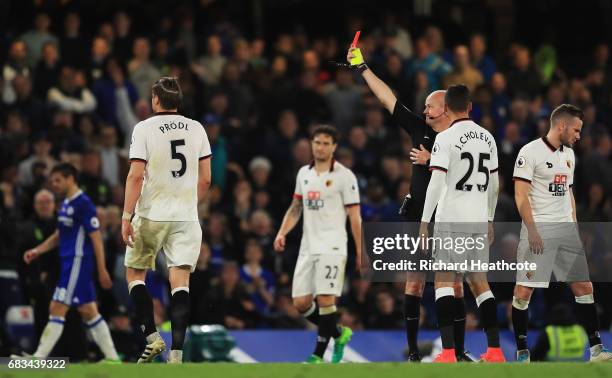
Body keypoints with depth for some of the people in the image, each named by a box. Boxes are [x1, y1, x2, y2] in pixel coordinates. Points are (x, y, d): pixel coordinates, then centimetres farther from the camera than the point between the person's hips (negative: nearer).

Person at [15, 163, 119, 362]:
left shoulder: (83, 204, -14)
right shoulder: (66, 204, 14)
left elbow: (97, 239, -15)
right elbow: (59, 235, 23)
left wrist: (102, 270, -16)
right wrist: (37, 251, 11)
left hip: (78, 263, -10)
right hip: (68, 263, 10)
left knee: (57, 309, -11)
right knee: (88, 312, 11)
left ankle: (39, 358, -12)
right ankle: (112, 357, 15)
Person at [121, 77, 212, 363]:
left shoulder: (144, 129, -6)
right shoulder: (196, 129, 6)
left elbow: (136, 176, -13)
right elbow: (205, 179, 8)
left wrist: (126, 216, -11)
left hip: (151, 215, -3)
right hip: (186, 217, 3)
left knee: (134, 273, 14)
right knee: (180, 281, -1)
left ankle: (152, 337, 1)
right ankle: (176, 352, -11)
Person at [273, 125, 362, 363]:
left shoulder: (344, 176, -3)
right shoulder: (304, 173, 14)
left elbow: (354, 216, -3)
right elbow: (295, 208, 22)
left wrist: (361, 252, -6)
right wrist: (282, 233, 6)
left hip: (332, 247, -6)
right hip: (308, 247, 6)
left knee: (325, 300, -15)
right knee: (301, 303, 0)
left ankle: (318, 355, -6)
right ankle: (339, 334, 21)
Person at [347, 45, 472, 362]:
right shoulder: (419, 129, 8)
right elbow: (388, 98, 10)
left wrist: (431, 161, -15)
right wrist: (363, 68, 11)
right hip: (417, 218, 3)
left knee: (454, 285, -1)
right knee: (414, 283, 1)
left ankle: (459, 350, 5)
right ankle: (413, 351, 4)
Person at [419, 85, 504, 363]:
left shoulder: (446, 138, -9)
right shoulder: (487, 138, 10)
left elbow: (436, 182, -15)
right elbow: (494, 184, 16)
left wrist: (424, 221, -12)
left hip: (451, 219, -6)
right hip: (479, 220, 6)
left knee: (443, 280, -3)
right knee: (478, 280, 13)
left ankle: (448, 352, -15)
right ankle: (495, 350, 9)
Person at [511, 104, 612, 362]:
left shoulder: (569, 154, 15)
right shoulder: (530, 152, -9)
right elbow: (521, 195, -13)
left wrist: (575, 227, 16)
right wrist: (532, 231, -18)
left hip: (566, 229, 7)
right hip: (539, 229, -7)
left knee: (584, 287, 2)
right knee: (524, 290, -5)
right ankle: (521, 351, 4)